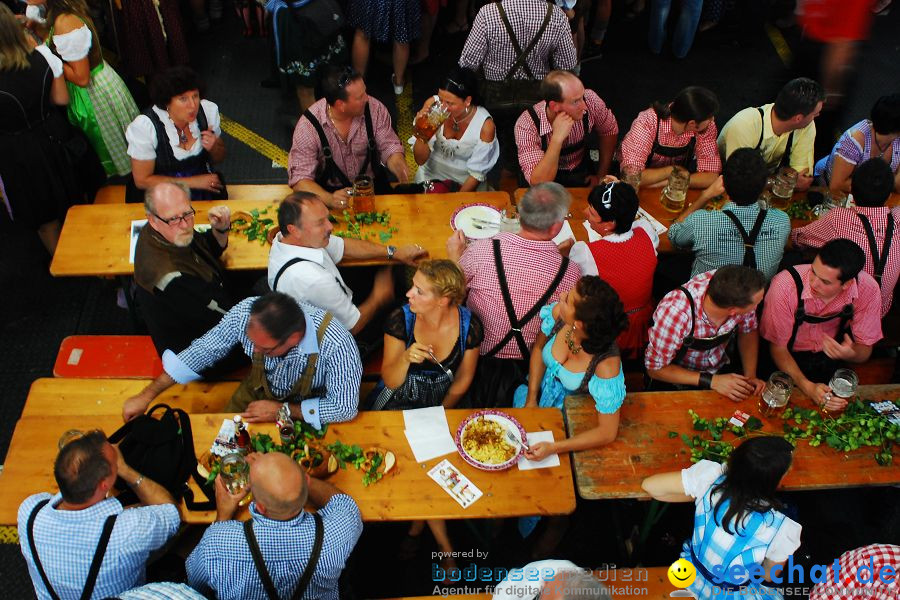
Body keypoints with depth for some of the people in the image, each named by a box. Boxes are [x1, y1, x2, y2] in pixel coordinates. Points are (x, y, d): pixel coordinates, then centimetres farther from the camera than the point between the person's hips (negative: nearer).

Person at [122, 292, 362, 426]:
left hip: (309, 409, -4)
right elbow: (202, 351, -13)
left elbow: (345, 407, -28)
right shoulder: (247, 314, -28)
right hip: (259, 391, 4)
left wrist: (282, 410, -26)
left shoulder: (334, 343, -39)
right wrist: (147, 395, -8)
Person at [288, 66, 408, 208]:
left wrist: (398, 164, -26)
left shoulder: (374, 108, -11)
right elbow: (300, 177, -20)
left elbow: (389, 146, -1)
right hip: (329, 191, -2)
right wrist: (329, 199, -38)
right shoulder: (308, 125, -19)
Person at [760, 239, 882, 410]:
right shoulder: (785, 285, -29)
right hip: (788, 358, -3)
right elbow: (777, 347, -18)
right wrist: (808, 387, -32)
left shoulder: (868, 289, -19)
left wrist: (850, 354, -31)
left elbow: (865, 350, -6)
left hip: (830, 356, 3)